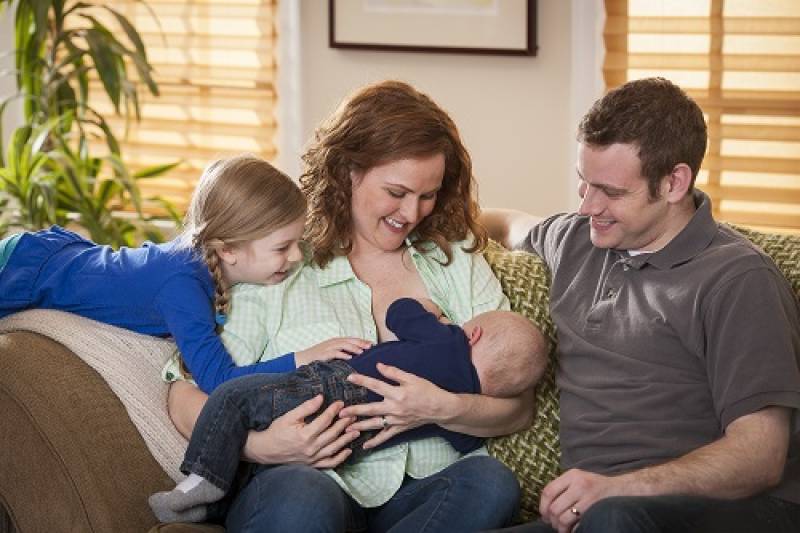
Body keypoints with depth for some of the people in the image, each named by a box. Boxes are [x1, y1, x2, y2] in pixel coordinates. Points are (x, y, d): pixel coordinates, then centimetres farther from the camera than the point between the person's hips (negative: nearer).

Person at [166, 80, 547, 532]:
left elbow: (519, 407, 10)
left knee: (490, 481, -31)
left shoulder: (457, 260, 16)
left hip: (427, 488, 4)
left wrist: (442, 409, -11)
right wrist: (260, 444, -19)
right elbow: (188, 396, 1)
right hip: (305, 479, -4)